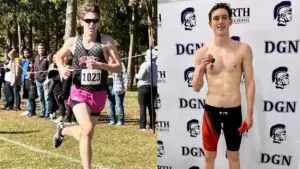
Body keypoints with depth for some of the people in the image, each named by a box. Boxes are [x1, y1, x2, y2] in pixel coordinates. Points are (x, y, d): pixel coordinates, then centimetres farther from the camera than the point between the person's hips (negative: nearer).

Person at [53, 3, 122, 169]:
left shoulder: (106, 41, -8)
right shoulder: (72, 42, -3)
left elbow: (119, 68, -8)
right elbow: (58, 56, 17)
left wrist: (99, 65, -24)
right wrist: (61, 68, -4)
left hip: (98, 94, 2)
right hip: (79, 92, -1)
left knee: (85, 134, 16)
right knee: (87, 130, -24)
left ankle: (63, 130, 49)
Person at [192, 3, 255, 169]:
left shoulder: (243, 49, -4)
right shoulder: (202, 52, -2)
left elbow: (249, 82, -2)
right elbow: (196, 88, 2)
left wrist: (249, 113, -5)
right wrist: (201, 68, -17)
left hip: (234, 111, 0)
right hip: (211, 110, 1)